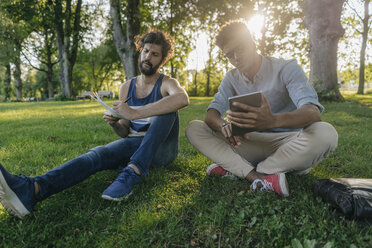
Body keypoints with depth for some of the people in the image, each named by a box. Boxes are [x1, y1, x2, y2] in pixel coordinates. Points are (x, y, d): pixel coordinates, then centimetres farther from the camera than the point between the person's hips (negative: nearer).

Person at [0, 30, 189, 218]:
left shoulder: (167, 83, -4)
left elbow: (183, 98, -33)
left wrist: (135, 113, -38)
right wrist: (114, 124, -13)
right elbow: (124, 132, 12)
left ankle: (132, 173, -41)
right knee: (97, 153, -26)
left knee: (167, 108, -30)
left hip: (162, 148, -3)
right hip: (135, 143, 3)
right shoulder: (126, 88, 10)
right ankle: (32, 189, -46)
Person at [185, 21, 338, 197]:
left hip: (287, 144, -2)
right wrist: (224, 125, -34)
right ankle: (257, 177, -29)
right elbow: (211, 114, -8)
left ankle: (235, 169, -24)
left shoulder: (286, 69, -9)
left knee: (325, 133, -35)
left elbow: (313, 112, -26)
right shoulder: (231, 78, 5)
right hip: (251, 143, 3)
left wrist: (273, 120, -49)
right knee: (193, 128, -12)